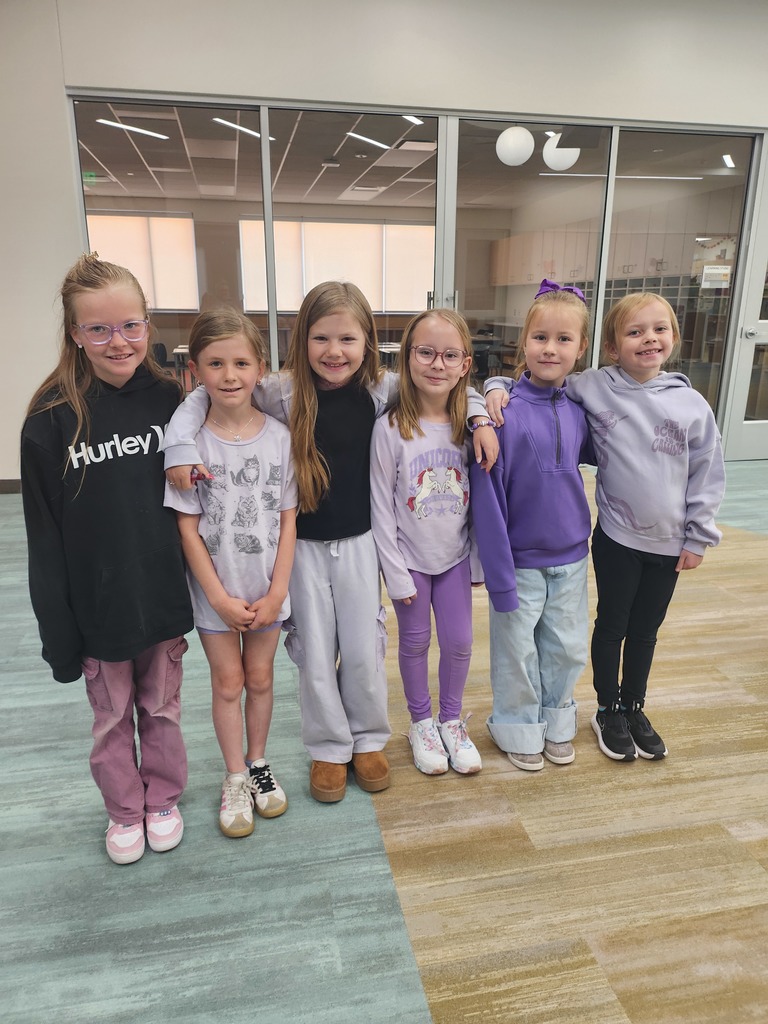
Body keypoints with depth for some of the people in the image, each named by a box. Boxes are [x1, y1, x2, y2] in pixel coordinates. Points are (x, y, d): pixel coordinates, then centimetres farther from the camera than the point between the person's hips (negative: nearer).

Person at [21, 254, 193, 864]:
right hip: (99, 603, -1)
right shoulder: (52, 419, -11)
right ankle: (125, 810, 41)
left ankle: (163, 799, 42)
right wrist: (59, 631, -7)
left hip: (164, 596, 2)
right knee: (111, 716, 17)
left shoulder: (169, 400, -5)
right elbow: (46, 538, -8)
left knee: (162, 708, 19)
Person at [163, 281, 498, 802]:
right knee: (316, 654, 11)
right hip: (303, 543, -1)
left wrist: (480, 416, -9)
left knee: (364, 650, 12)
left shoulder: (382, 389, -7)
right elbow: (206, 393, -6)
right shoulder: (283, 392, -12)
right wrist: (180, 444, -20)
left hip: (358, 540, 1)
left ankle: (369, 739, 37)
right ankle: (329, 748, 33)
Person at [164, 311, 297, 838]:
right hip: (215, 588, -1)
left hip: (267, 587, 1)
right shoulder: (190, 440, -12)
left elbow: (288, 519, -4)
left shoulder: (280, 437, -7)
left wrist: (276, 591, -8)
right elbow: (188, 527, -10)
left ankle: (259, 762, 37)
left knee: (260, 677, 15)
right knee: (228, 681, 12)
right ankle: (235, 778, 31)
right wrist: (221, 597, -11)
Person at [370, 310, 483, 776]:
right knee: (416, 641, 12)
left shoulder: (470, 423, -6)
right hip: (409, 558, -2)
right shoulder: (391, 428, -16)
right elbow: (382, 507, -12)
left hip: (455, 556, 3)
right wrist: (395, 573, -11)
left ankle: (452, 720, 34)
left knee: (460, 641, 10)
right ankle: (422, 723, 34)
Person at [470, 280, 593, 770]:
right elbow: (488, 498, -17)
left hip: (571, 559, 5)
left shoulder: (578, 411, -3)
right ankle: (519, 726, 36)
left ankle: (557, 721, 42)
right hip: (520, 560, -4)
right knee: (518, 652, 12)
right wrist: (499, 576, -16)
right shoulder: (505, 413, -18)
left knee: (568, 649, 18)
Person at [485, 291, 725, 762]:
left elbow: (708, 472, 1)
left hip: (669, 543, 2)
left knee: (646, 630, 18)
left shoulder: (691, 403, -5)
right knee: (612, 625, 14)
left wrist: (699, 537, 1)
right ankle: (609, 710, 35)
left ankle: (635, 707, 40)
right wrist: (497, 390, -23)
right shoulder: (593, 388, -10)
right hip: (617, 538, -2)